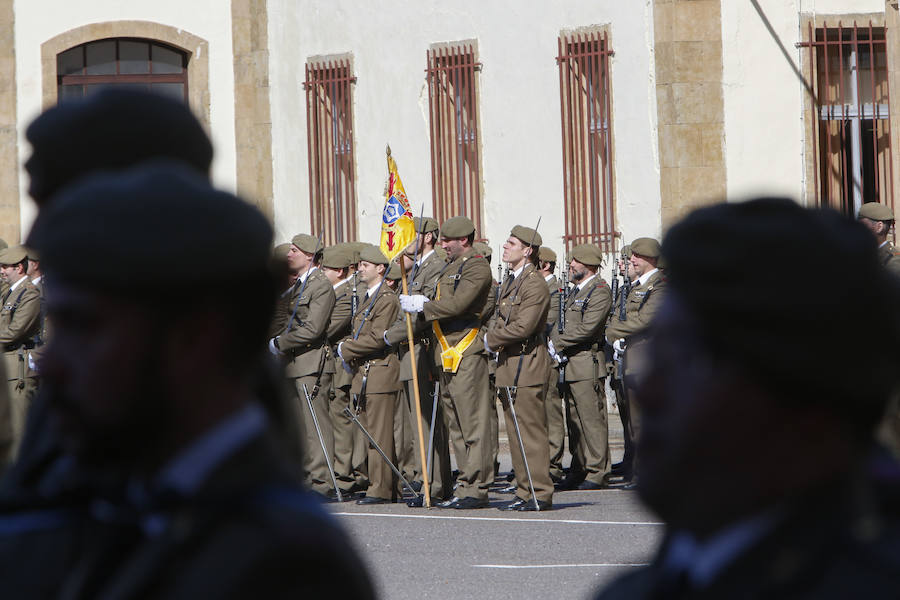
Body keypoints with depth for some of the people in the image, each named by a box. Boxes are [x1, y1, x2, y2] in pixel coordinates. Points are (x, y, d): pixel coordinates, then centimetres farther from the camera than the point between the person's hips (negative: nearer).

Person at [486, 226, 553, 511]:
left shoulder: (534, 284, -13)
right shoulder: (512, 282, 18)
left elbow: (524, 326, -21)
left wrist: (491, 340, -9)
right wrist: (494, 339, 3)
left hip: (527, 365, -10)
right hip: (509, 365, 10)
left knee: (530, 431, -9)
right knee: (516, 431, 11)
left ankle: (540, 495, -7)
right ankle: (525, 491, 16)